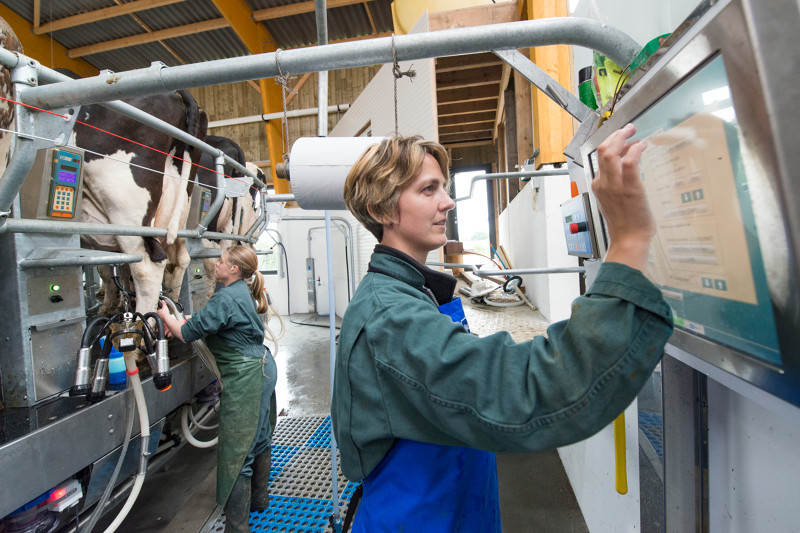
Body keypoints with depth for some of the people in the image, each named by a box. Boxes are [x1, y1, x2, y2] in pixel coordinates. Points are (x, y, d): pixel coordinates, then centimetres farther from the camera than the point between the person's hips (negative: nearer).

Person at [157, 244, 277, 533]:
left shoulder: (226, 298, -19)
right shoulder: (243, 292, 10)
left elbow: (188, 332, -13)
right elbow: (210, 321, 20)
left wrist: (165, 315, 5)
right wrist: (177, 320, 12)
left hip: (244, 378, -10)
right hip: (262, 368, 10)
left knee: (236, 453, 1)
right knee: (258, 439, 23)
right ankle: (258, 500, 42)